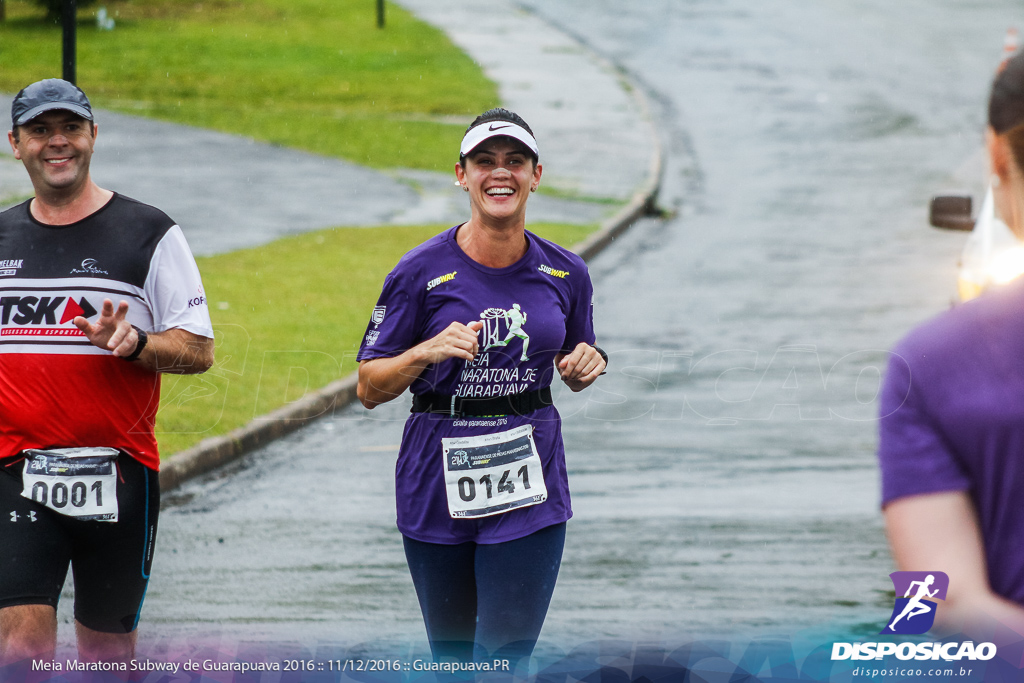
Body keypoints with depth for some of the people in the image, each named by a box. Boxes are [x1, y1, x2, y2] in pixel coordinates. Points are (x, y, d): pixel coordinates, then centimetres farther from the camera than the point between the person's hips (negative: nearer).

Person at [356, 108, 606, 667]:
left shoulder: (565, 274, 3)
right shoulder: (422, 273, -5)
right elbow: (369, 388, -2)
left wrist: (586, 366, -4)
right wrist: (428, 352, -20)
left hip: (528, 487, 1)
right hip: (437, 487, 0)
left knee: (506, 654, -10)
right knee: (452, 656, 9)